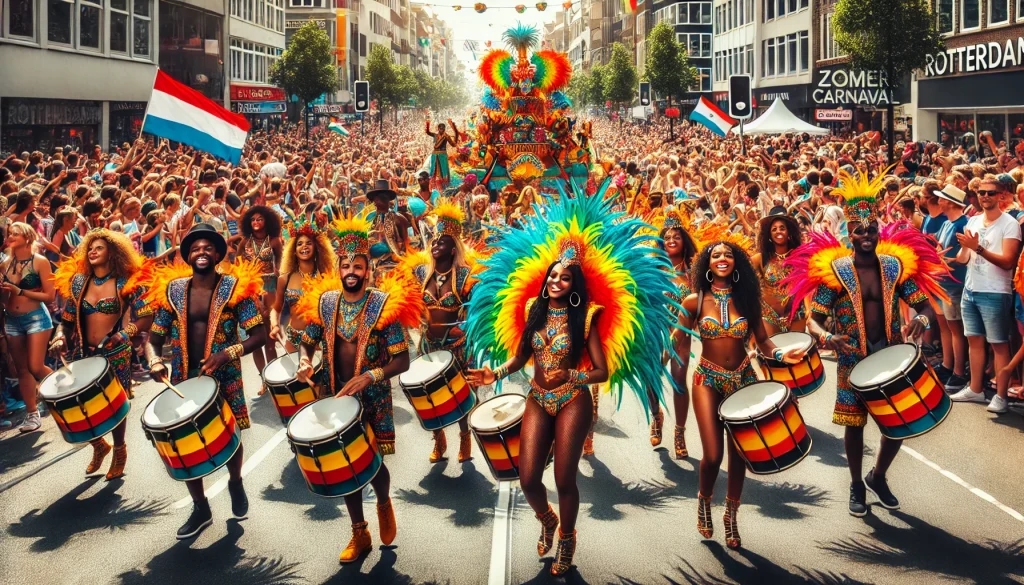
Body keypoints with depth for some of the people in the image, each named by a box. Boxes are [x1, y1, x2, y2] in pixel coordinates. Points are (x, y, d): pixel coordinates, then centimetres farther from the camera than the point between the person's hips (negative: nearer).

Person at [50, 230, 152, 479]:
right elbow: (67, 319, 10)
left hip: (115, 354, -4)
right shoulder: (78, 281, 6)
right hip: (83, 353, 4)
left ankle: (119, 451, 31)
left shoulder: (126, 282, -6)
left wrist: (124, 333, -28)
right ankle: (99, 445, 31)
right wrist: (60, 337, -10)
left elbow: (146, 318, -13)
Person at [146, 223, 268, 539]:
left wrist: (228, 353, -26)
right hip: (183, 379, 2)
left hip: (224, 379, -2)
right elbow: (154, 338, 6)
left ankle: (236, 484, 41)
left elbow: (260, 335, -11)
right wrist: (155, 361, -16)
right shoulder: (172, 290, 3)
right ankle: (200, 508, 23)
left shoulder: (235, 287, -5)